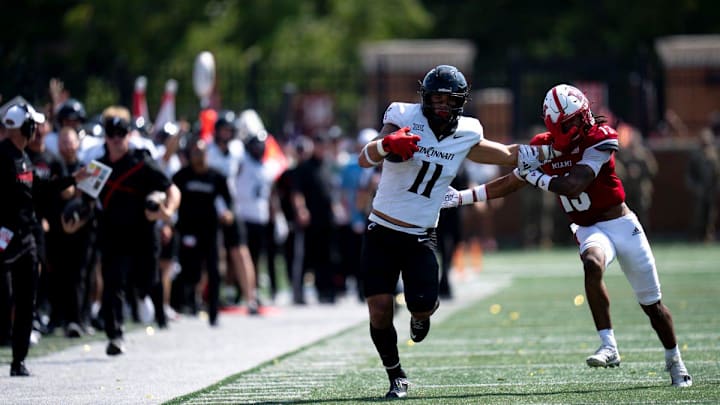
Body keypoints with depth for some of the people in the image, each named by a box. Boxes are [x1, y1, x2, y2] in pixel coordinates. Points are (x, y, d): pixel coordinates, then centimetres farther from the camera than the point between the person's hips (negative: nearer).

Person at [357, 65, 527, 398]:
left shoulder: (464, 137, 3)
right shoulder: (404, 120, -9)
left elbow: (510, 156, 17)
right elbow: (364, 160, -22)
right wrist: (387, 144, -42)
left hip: (420, 238, 2)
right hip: (381, 232, -2)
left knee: (423, 306, -16)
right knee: (379, 308, -10)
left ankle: (422, 315, 23)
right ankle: (396, 377, 11)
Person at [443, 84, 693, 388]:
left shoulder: (599, 140, -18)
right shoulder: (544, 146, -2)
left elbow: (573, 186, -28)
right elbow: (510, 184, 9)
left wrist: (534, 175, -22)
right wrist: (463, 197, 7)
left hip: (622, 224, -2)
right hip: (588, 230, 2)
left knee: (652, 303, 7)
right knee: (592, 264, -34)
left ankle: (675, 362, 30)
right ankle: (609, 347, -34)